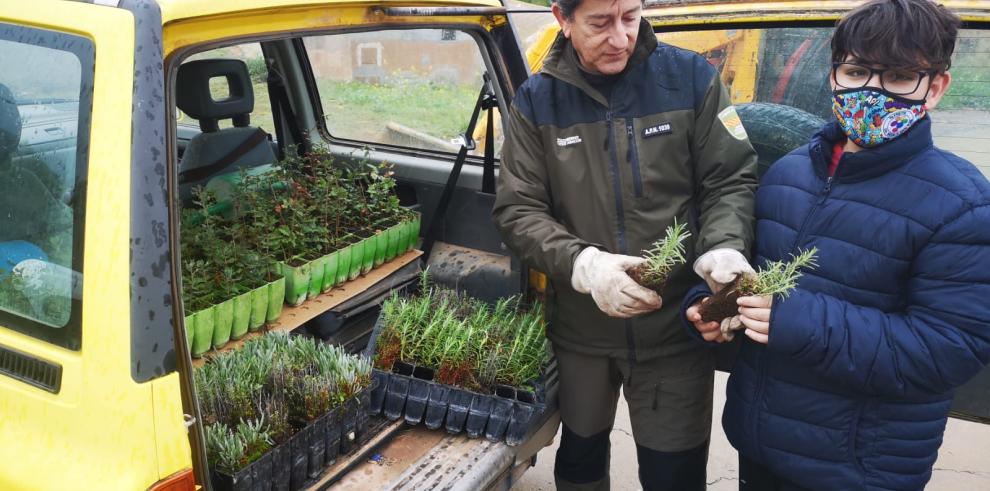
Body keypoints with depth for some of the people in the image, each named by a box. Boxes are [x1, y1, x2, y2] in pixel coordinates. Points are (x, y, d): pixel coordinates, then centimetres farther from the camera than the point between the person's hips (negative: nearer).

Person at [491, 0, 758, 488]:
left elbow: (732, 180, -2)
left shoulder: (691, 77, -7)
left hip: (676, 327, -1)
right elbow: (516, 210, -6)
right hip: (578, 332, 2)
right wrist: (581, 263, -23)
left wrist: (724, 248, -23)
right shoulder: (536, 101, -5)